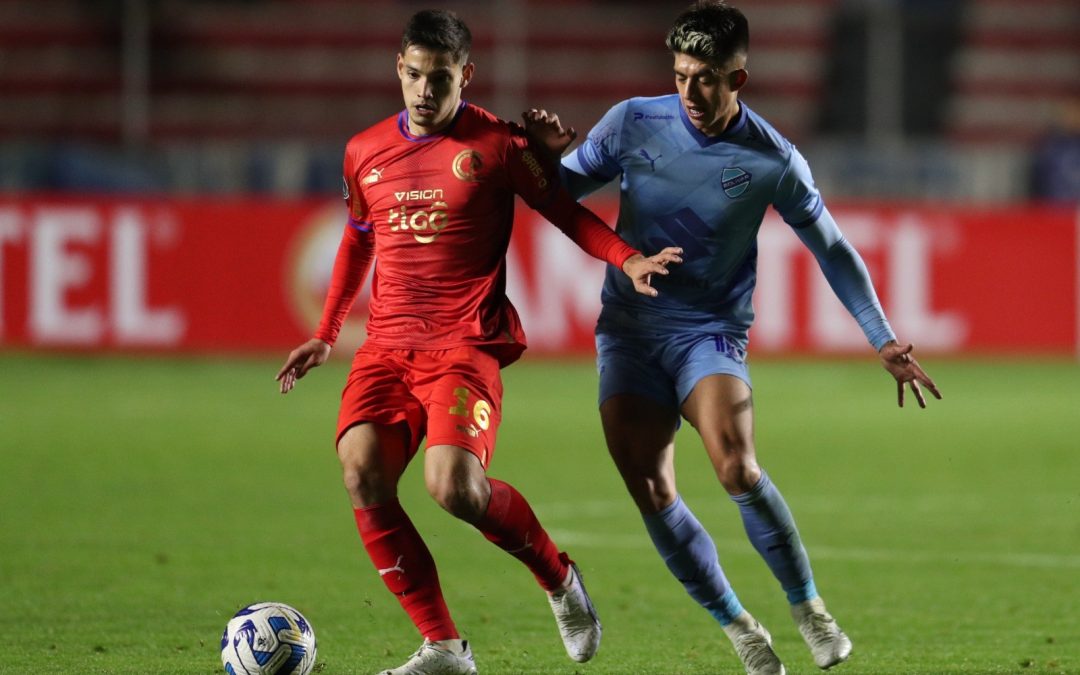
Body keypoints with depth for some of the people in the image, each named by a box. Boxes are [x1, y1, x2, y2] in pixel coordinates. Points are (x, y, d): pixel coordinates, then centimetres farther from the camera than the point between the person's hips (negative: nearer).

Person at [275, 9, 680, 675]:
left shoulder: (498, 144, -2)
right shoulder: (365, 152, 12)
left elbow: (566, 211, 6)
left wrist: (627, 258, -12)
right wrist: (326, 334, 27)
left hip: (466, 344, -5)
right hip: (388, 345, 5)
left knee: (454, 485, -25)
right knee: (362, 475, -18)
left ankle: (560, 578, 6)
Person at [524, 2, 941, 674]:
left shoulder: (773, 161, -9)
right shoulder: (634, 123, -5)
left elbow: (833, 250, 3)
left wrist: (885, 342, 2)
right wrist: (548, 154, -16)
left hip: (712, 333, -2)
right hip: (629, 328, 2)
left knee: (737, 469, -26)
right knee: (650, 493, -9)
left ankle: (809, 608, -5)